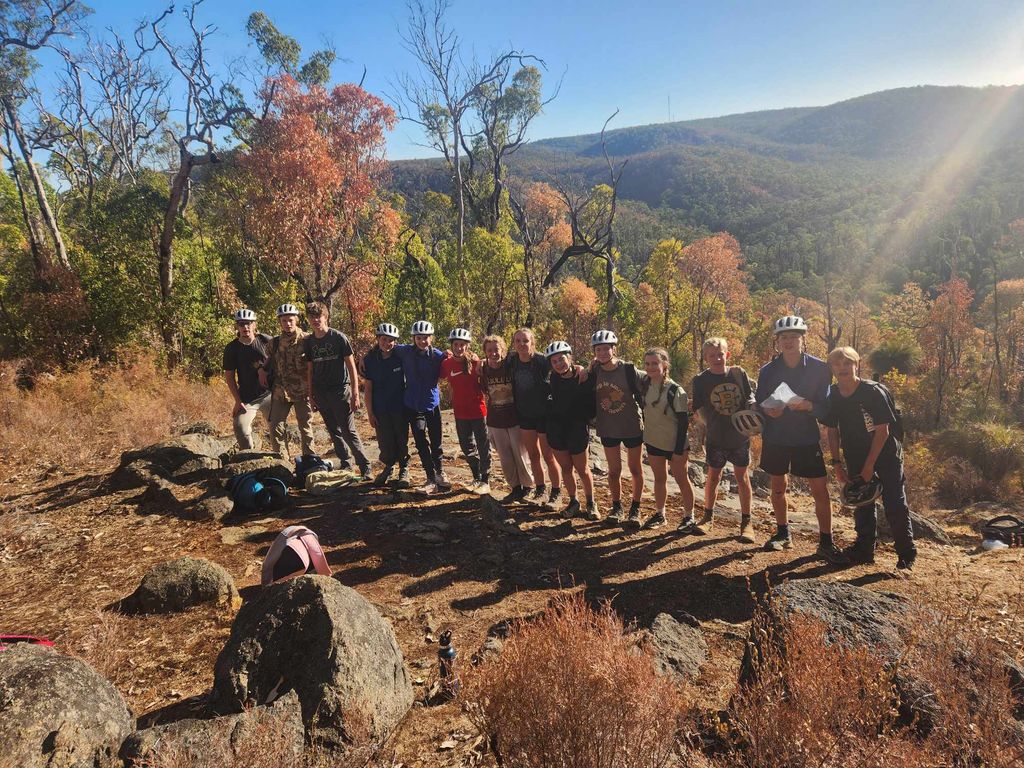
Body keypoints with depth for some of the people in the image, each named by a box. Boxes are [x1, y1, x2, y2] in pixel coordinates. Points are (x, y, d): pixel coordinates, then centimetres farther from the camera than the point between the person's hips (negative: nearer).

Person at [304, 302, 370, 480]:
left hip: (340, 391, -5)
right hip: (321, 394, 5)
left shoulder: (338, 337, -7)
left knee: (348, 431, -8)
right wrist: (311, 395, 10)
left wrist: (355, 394, -11)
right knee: (334, 432, 10)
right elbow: (310, 370, 14)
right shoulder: (308, 342, 7)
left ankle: (365, 468, -2)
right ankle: (345, 464, 22)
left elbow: (351, 366, -6)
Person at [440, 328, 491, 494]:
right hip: (460, 413, 4)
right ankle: (476, 478, 32)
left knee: (483, 447, 5)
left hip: (478, 411, -4)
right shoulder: (446, 364, -3)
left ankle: (485, 481, 18)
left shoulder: (475, 361, -11)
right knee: (467, 446, 15)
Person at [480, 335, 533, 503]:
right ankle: (515, 488, 25)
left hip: (515, 419, -3)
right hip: (495, 421, 3)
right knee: (505, 458, 8)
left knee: (519, 454, 4)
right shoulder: (484, 369, -3)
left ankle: (527, 486, 24)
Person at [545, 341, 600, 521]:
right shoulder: (554, 378, 0)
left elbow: (592, 405, -7)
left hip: (577, 429, -4)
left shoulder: (584, 378, -14)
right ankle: (573, 502, 27)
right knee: (565, 467, 12)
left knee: (582, 469, 6)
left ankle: (591, 503, 25)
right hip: (555, 428, 4)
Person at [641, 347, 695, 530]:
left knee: (681, 479, 8)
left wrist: (679, 449, -16)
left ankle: (689, 516, 21)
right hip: (653, 442, 5)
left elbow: (683, 422, -15)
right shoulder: (645, 386, -1)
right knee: (659, 478, 16)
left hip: (674, 445, -5)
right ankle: (660, 514, 28)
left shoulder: (675, 390, -17)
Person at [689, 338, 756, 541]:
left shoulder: (739, 373, -1)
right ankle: (708, 518, 25)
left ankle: (746, 522, 18)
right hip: (716, 438, -1)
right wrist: (711, 425, -15)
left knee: (742, 477, 7)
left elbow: (750, 398, 5)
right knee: (713, 477, 9)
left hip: (740, 436, 1)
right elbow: (699, 409, -4)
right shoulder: (700, 380, -5)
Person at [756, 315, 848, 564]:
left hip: (807, 438, -2)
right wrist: (769, 411, -19)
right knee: (778, 487, 12)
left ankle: (826, 543, 8)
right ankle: (783, 534, 29)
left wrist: (807, 405, -26)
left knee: (820, 489, -4)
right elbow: (758, 405, 3)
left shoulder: (819, 368, -6)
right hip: (775, 438, 2)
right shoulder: (767, 370, -1)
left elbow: (826, 406, -6)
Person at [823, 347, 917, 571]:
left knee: (895, 505, -5)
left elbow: (882, 430, -19)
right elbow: (832, 430, 3)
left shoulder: (874, 392, -21)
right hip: (856, 458, 5)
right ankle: (864, 550, 21)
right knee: (861, 504, 11)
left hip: (886, 455, -5)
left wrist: (869, 466, -17)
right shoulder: (833, 395, -7)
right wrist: (837, 463, -3)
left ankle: (906, 555, 7)